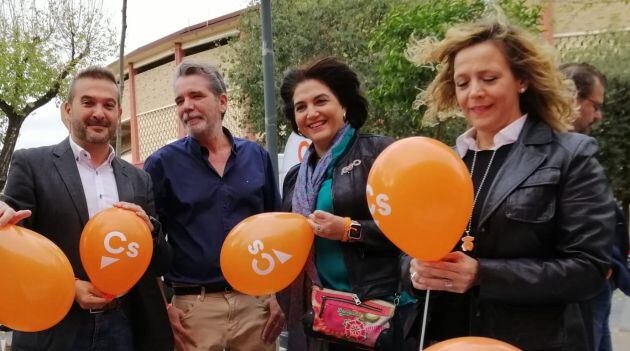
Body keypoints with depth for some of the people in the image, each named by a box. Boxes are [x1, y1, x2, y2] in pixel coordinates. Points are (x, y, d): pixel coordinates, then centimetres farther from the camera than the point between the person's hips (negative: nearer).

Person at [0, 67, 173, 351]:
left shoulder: (139, 180, 7)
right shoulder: (31, 164, -1)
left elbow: (160, 265, 8)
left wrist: (148, 230, -11)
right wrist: (66, 287, -16)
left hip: (126, 326, 3)